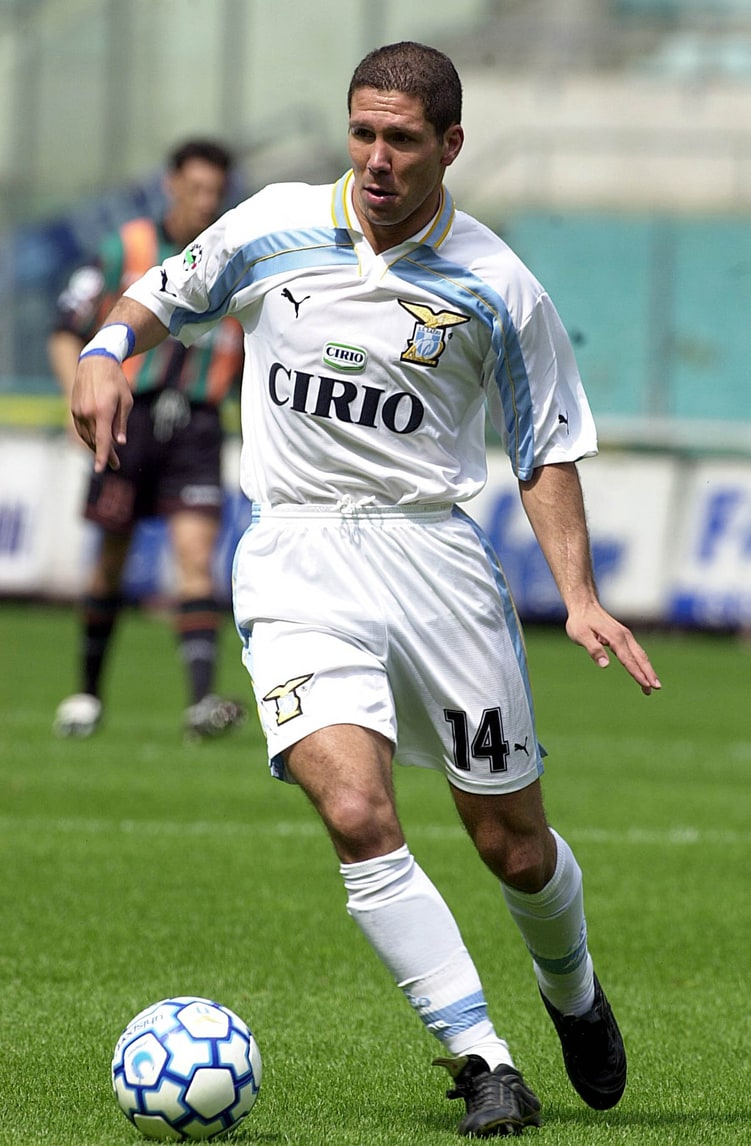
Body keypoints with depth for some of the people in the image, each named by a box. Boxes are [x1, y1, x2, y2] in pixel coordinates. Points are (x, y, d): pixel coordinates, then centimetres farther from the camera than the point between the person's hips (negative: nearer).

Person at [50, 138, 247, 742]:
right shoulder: (127, 249, 3)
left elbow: (249, 366, 18)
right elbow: (67, 333, 3)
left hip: (195, 428, 0)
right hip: (129, 417, 0)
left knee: (197, 555, -15)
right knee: (112, 560, 7)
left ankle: (202, 702, -24)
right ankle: (89, 692, 24)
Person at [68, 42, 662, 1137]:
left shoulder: (496, 287, -2)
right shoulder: (272, 229, 1)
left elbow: (548, 449, 6)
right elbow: (162, 294, 19)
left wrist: (579, 594, -6)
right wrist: (108, 349, -3)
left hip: (434, 550, 0)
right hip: (297, 561, 0)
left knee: (514, 842, 6)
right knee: (357, 812, -21)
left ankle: (574, 995, 39)